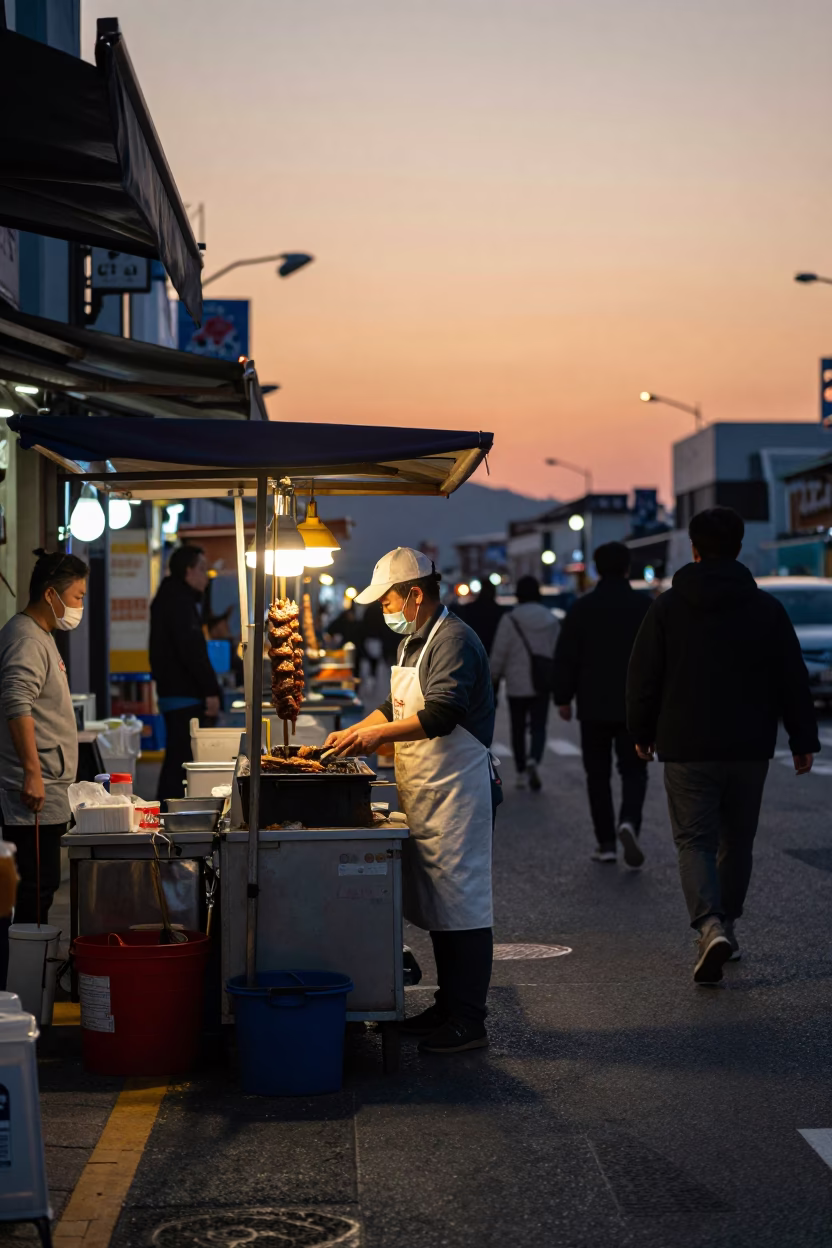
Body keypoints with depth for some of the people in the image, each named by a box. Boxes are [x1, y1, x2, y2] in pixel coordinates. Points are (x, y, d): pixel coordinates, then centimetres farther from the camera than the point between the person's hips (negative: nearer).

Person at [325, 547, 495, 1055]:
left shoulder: (453, 641, -16)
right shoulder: (415, 641, 17)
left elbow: (441, 714, -26)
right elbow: (398, 705, 27)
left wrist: (378, 733, -23)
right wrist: (357, 731, 14)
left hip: (457, 790, -10)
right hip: (425, 793, 10)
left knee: (461, 904, -6)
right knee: (436, 904, 15)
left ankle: (469, 1022, -1)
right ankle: (449, 1006, 24)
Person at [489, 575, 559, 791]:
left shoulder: (510, 619, -9)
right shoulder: (551, 619, 1)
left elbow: (499, 653, -7)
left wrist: (494, 677, 7)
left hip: (517, 684, -2)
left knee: (518, 728, 11)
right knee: (539, 726, 4)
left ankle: (521, 772, 15)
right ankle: (534, 760, -23)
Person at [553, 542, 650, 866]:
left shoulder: (581, 607, -4)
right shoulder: (646, 606, -1)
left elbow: (565, 657, -4)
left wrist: (563, 698, 4)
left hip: (594, 706, 0)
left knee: (598, 773, 9)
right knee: (633, 770, 7)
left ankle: (606, 843, 7)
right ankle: (628, 822, -20)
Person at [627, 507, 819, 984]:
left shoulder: (667, 607, -3)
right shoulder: (767, 608, 1)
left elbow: (643, 678, 1)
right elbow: (793, 680, 3)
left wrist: (643, 731, 14)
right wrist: (803, 740, 10)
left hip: (687, 748, -2)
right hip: (749, 748, 2)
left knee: (695, 839, 0)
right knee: (737, 840, 16)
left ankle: (710, 925, -22)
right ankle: (726, 924, 24)